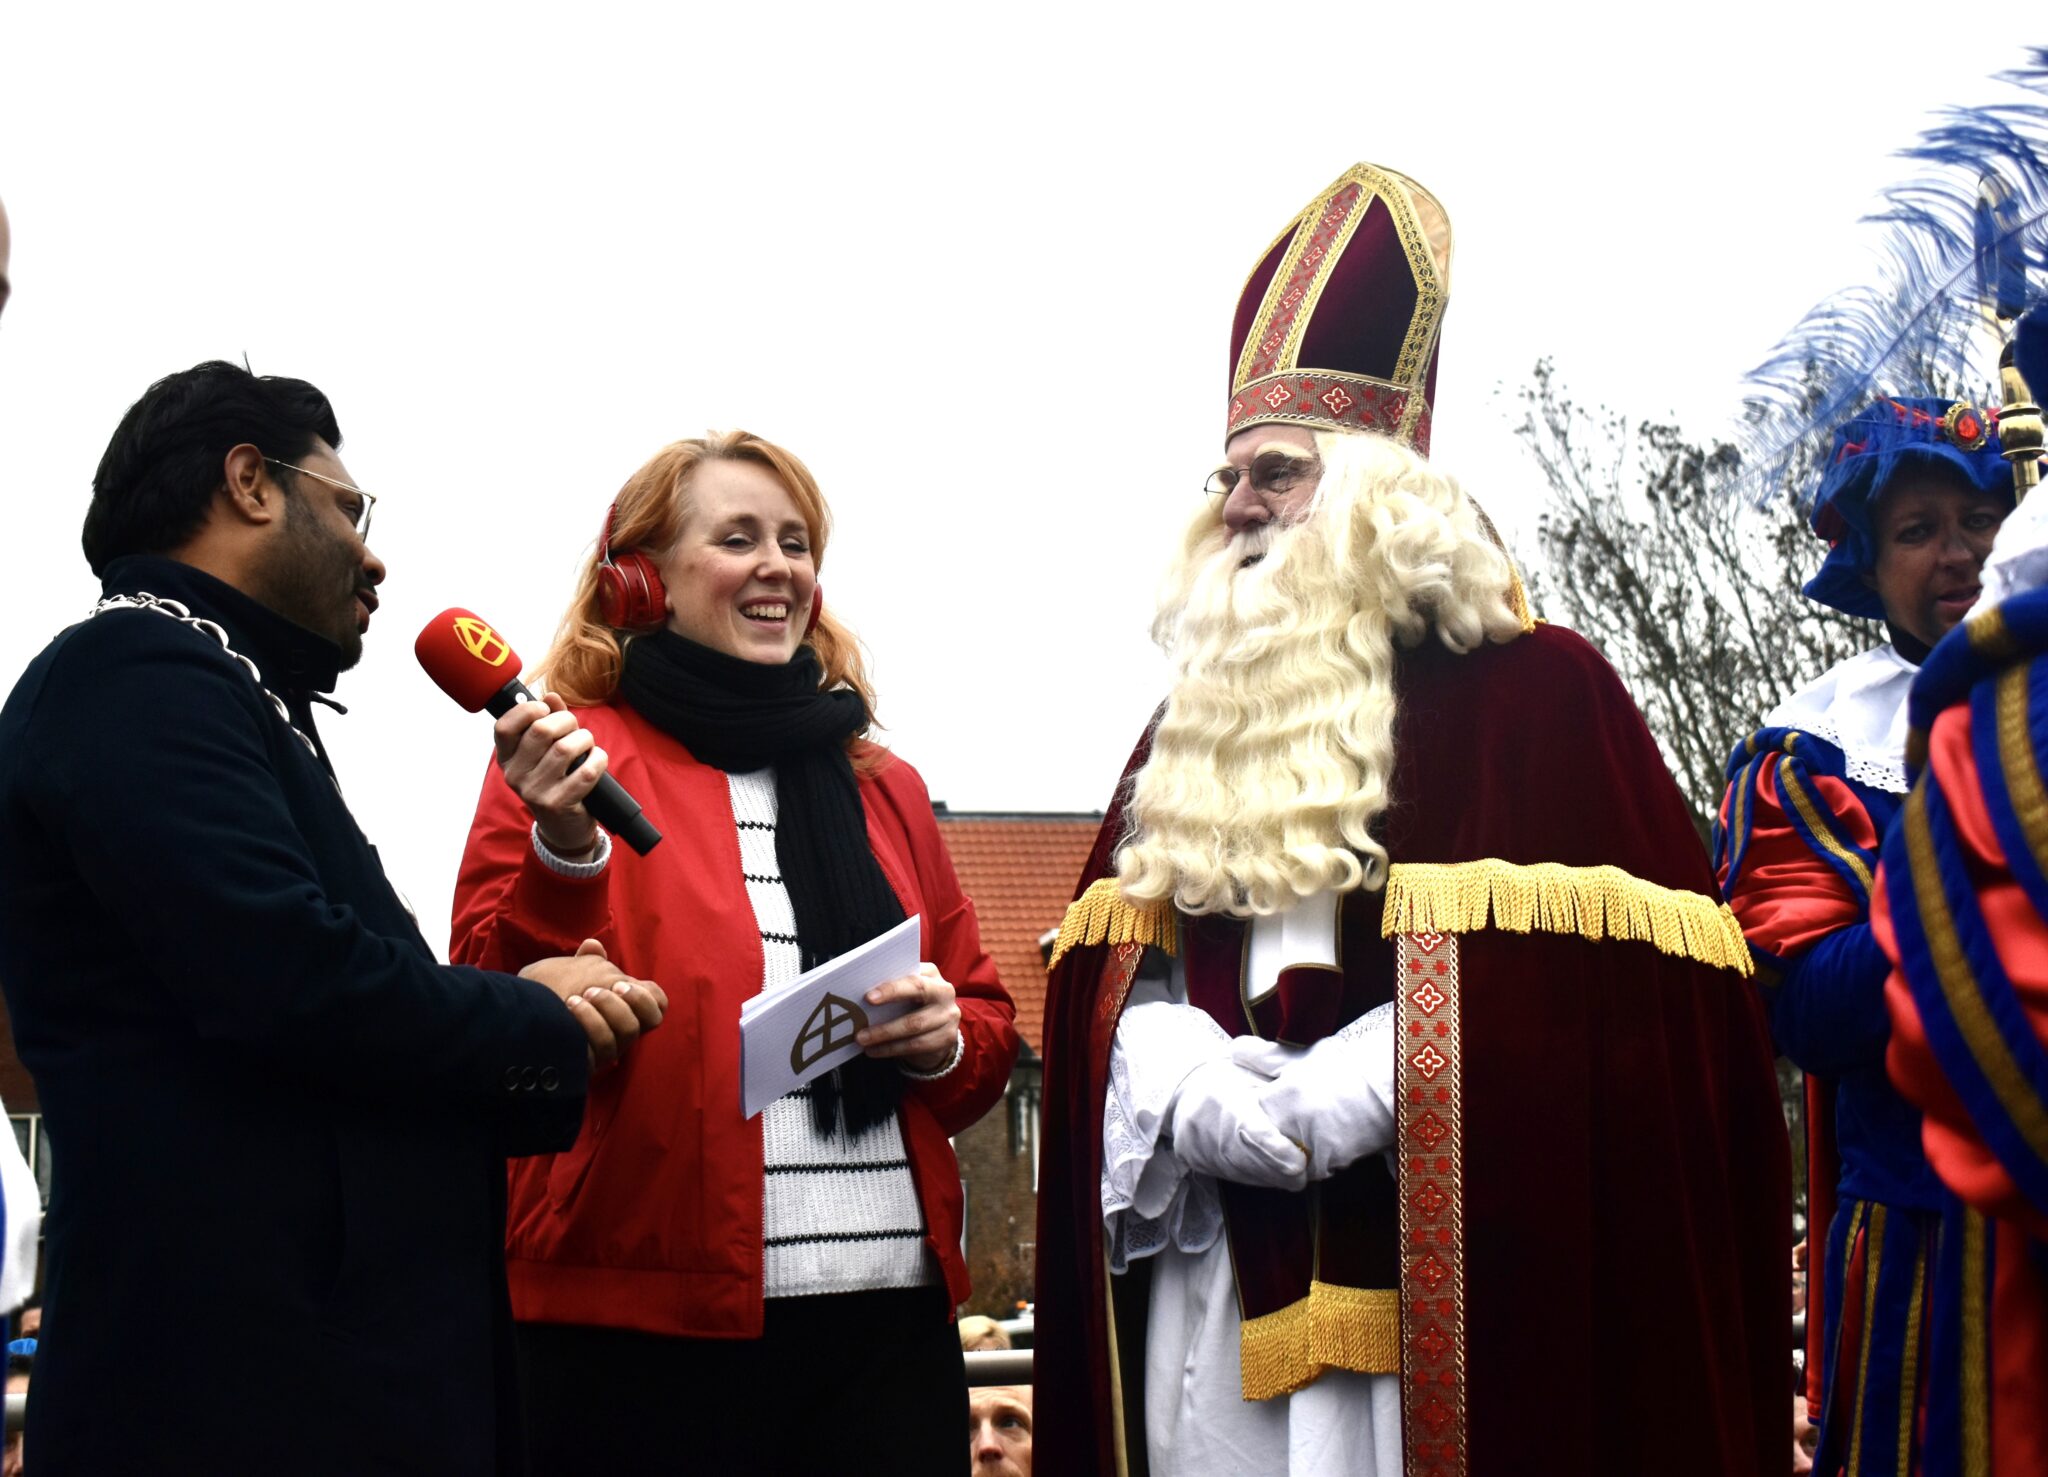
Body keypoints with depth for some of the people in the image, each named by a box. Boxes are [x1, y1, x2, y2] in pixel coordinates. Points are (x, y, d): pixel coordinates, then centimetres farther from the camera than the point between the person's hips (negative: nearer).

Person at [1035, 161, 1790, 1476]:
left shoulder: (1532, 692, 1)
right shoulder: (1198, 728, 19)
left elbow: (1605, 982, -10)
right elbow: (1113, 979, 13)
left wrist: (1340, 1097, -16)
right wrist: (1188, 1092, -9)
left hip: (1438, 1269, -5)